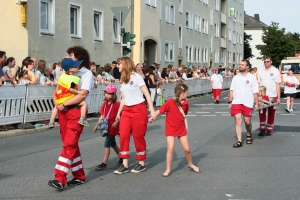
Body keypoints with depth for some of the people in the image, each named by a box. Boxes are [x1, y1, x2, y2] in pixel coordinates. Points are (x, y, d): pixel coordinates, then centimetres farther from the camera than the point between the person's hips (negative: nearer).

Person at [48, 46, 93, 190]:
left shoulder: (87, 74, -5)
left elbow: (83, 94, -18)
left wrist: (64, 104, -15)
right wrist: (58, 104, -3)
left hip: (77, 111, -8)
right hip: (63, 111, 8)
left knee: (69, 144, -13)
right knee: (71, 144, 9)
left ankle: (60, 179, -18)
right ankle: (79, 176, 19)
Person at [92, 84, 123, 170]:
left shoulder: (116, 104, -13)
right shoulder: (104, 104, 7)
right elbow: (102, 116, 11)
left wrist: (116, 122, -29)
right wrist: (97, 126, 10)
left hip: (112, 127, -8)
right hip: (106, 127, 8)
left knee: (107, 144, -9)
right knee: (113, 144, 18)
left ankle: (104, 163, -5)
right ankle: (122, 158, 35)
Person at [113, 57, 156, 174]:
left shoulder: (136, 77, -7)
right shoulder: (122, 80, 13)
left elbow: (146, 94, -9)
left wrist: (152, 110, -15)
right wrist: (118, 113, 13)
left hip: (139, 109, -6)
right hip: (126, 110, 6)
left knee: (138, 137, 0)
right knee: (123, 136, -3)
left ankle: (141, 164, 13)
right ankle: (125, 165, 2)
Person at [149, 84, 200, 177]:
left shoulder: (185, 103, -5)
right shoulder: (170, 102, -20)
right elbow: (161, 109, -13)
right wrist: (153, 117, -15)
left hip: (181, 129, 4)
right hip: (171, 129, -4)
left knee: (187, 149, 8)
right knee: (170, 148, -13)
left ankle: (191, 164, 33)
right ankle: (168, 169, 2)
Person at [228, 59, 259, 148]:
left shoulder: (252, 78, 2)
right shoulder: (236, 78, 10)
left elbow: (255, 92, 0)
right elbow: (232, 90, 11)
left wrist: (257, 104, -5)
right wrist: (230, 102, 4)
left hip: (248, 103, -2)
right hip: (236, 102, 2)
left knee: (247, 121, 5)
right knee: (238, 120, -9)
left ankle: (249, 135, 36)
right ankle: (239, 141, -7)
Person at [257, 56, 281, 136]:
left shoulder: (275, 71, -1)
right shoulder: (261, 71, 8)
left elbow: (278, 85, -3)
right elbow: (259, 84, 10)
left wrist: (278, 97, -7)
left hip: (272, 96, -2)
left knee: (271, 114, 6)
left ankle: (269, 130, 14)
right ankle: (262, 129, 12)